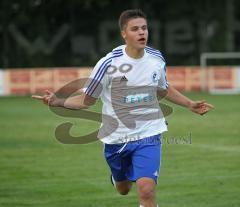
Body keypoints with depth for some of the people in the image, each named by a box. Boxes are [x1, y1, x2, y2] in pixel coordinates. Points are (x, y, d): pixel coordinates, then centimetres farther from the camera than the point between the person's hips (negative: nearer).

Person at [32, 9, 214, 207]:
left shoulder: (156, 58, -3)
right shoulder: (109, 64, -15)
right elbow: (87, 100, -6)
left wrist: (190, 104, 15)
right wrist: (58, 102, -22)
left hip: (148, 134, 0)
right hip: (116, 137, 0)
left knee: (146, 190, -20)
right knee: (123, 189, 21)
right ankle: (120, 176, 59)